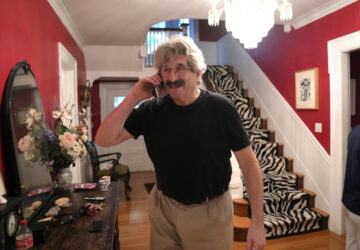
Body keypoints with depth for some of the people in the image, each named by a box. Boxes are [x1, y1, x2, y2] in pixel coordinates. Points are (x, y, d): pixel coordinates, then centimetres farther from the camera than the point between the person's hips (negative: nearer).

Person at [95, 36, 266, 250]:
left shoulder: (219, 108, -16)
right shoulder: (152, 110, -7)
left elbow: (249, 163, -12)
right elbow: (104, 139, -11)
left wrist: (258, 222, -14)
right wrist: (134, 97, -19)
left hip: (211, 213, -2)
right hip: (163, 208, 3)